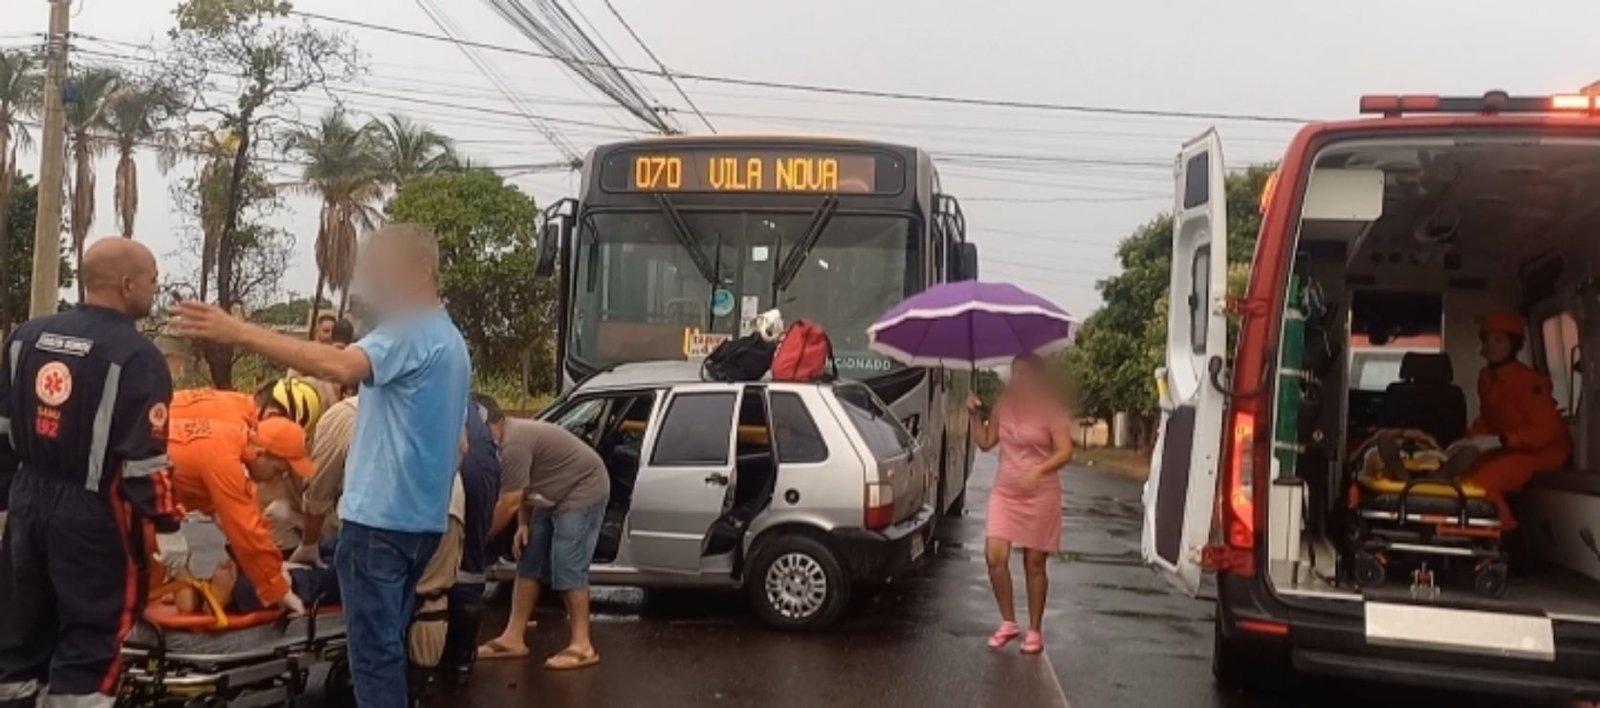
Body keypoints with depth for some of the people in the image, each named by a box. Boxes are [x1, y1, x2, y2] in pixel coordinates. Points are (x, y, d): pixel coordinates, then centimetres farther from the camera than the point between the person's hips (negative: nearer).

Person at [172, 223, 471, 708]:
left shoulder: (409, 333, -14)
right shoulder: (451, 340, 17)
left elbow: (341, 366, -33)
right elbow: (458, 438, 23)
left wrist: (240, 333, -34)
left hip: (380, 516, -10)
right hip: (422, 518, 10)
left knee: (374, 650, -4)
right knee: (388, 642, 19)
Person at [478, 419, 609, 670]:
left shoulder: (513, 442, -28)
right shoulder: (512, 433, 3)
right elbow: (525, 488, 12)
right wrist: (523, 524, 0)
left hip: (583, 491, -10)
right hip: (554, 497, 10)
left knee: (568, 568, -14)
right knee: (529, 563, 7)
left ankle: (582, 646, -9)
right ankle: (513, 639, 10)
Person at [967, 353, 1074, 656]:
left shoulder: (1051, 410, -8)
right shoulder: (1004, 405, 7)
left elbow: (1065, 452, -14)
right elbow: (985, 442, 11)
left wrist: (1038, 470, -29)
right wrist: (975, 415, -3)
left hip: (1040, 495, -4)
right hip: (1004, 492, 4)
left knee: (1034, 564, 4)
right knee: (995, 557, -8)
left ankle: (1034, 631, 17)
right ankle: (1008, 622, 9)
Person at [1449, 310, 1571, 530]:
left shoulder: (1528, 380, -22)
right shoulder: (1486, 376, 4)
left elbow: (1547, 430, -25)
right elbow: (1487, 419, 14)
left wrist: (1497, 441, -32)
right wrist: (1469, 439, -7)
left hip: (1543, 451, -8)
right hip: (1508, 449, 9)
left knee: (1479, 483, -27)